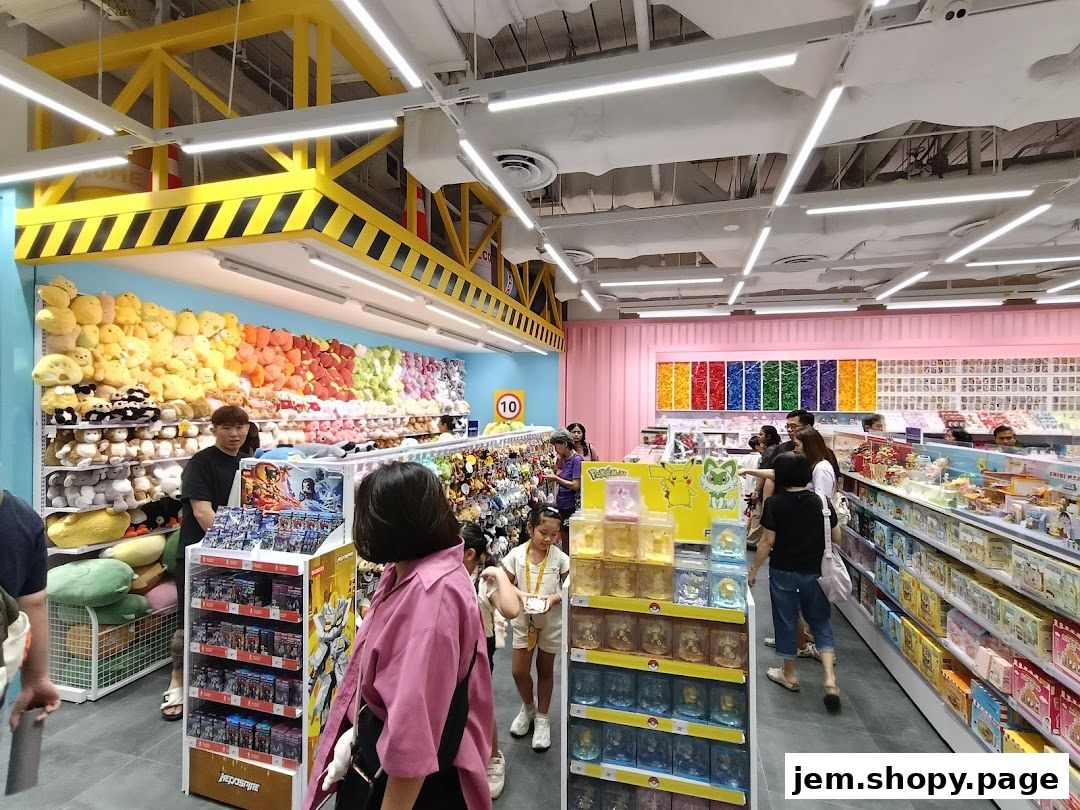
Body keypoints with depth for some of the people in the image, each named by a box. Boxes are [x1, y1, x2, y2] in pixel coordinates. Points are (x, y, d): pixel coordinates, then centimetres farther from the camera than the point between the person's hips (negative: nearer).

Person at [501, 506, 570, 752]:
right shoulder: (516, 555, -14)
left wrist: (554, 598, -25)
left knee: (545, 669, 16)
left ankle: (542, 717, 37)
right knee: (519, 671, 9)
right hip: (523, 620, 1)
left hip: (551, 621, -1)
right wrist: (521, 594, -23)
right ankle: (528, 708, 39)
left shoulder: (560, 558, -15)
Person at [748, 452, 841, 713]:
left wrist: (754, 569, -3)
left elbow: (767, 541, -13)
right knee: (821, 622, 17)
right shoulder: (820, 502, -7)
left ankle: (789, 675, 28)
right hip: (813, 572, 2)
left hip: (782, 572, -2)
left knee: (786, 622, 13)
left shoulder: (774, 503, -14)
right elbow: (836, 537, 1)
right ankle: (830, 679, 6)